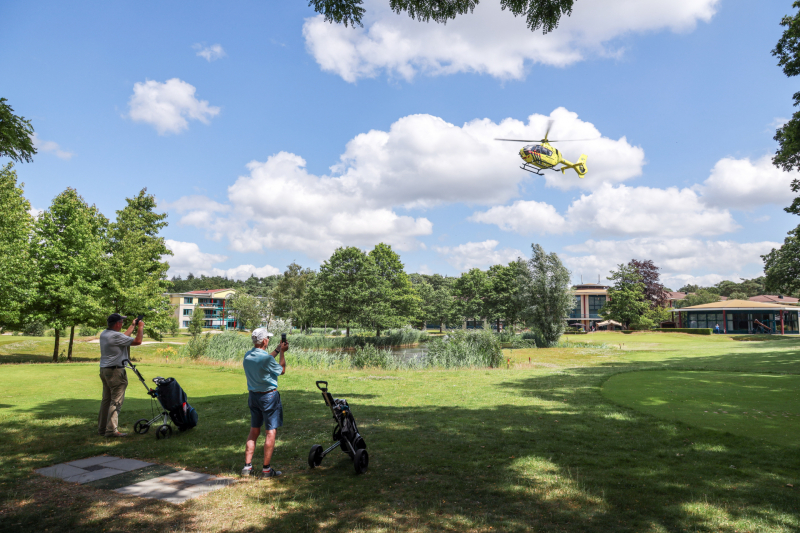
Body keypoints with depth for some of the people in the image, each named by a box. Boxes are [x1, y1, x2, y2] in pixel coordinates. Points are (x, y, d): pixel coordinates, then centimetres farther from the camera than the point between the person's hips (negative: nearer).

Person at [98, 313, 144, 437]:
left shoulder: (104, 334, 10)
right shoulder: (116, 336, -19)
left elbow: (124, 337, 24)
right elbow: (137, 341, -17)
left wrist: (132, 326, 32)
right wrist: (141, 327, -2)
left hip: (104, 370, 10)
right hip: (115, 371, -10)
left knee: (106, 399, 16)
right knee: (116, 401, -5)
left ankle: (102, 427, 22)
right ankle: (111, 429, -5)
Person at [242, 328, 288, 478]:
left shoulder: (247, 356, 1)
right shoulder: (266, 358, -22)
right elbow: (282, 370, -5)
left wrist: (277, 350, 23)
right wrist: (282, 352, 5)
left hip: (253, 395, 8)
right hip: (269, 396, -7)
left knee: (253, 431, 16)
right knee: (271, 432, 1)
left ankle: (247, 466, 18)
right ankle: (266, 469, 5)